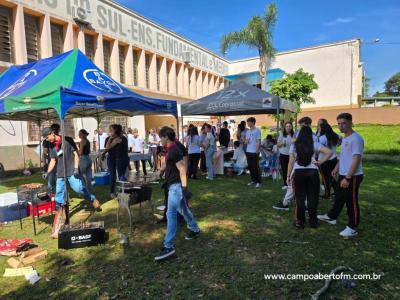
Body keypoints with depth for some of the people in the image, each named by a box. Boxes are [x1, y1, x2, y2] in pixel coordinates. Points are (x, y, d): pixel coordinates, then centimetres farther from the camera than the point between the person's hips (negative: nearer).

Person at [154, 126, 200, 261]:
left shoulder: (174, 150, -17)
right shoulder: (171, 149, 13)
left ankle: (168, 246, -9)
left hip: (176, 185, -11)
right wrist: (166, 181, 29)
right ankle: (195, 230, 40)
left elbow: (182, 169, -21)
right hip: (173, 184, 11)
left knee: (171, 213, -12)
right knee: (183, 209, 22)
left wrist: (184, 187, -24)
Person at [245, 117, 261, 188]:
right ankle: (253, 180, 21)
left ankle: (258, 182, 4)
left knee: (255, 167, -4)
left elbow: (259, 141, -10)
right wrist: (246, 141, -4)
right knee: (250, 167, 10)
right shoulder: (248, 131, 15)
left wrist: (257, 151, -17)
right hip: (248, 151, 7)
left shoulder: (257, 130, -6)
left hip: (254, 152, -7)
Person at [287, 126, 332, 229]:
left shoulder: (294, 146, 1)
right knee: (312, 197, 11)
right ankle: (313, 221, 21)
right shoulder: (314, 144, 1)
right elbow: (329, 152, -9)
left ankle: (300, 222, 14)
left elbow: (291, 162, -1)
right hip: (312, 172, 0)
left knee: (300, 198, 8)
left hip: (299, 172, 0)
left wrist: (288, 176, 4)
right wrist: (320, 162, 0)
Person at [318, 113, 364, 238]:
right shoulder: (345, 138, 11)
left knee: (352, 202, 2)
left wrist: (347, 178, -24)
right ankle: (331, 217, 40)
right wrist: (336, 168, 18)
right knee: (339, 197, 23)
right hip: (343, 174, 9)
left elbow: (356, 160, -24)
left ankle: (352, 228, 15)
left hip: (352, 176, -9)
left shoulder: (356, 139, -20)